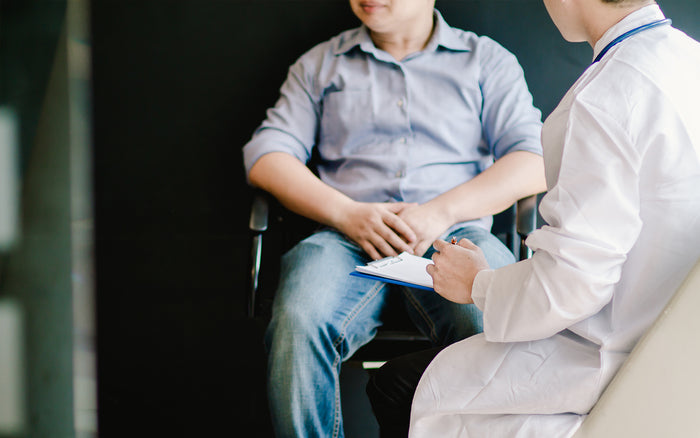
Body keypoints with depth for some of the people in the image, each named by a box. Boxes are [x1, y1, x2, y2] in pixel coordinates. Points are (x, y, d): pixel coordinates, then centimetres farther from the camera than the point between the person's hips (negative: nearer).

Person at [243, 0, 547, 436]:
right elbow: (266, 157, 11)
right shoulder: (320, 64, 21)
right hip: (349, 237, 1)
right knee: (299, 323, -33)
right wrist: (346, 213, -8)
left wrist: (442, 211, -10)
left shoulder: (487, 60, 17)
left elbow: (536, 162, 6)